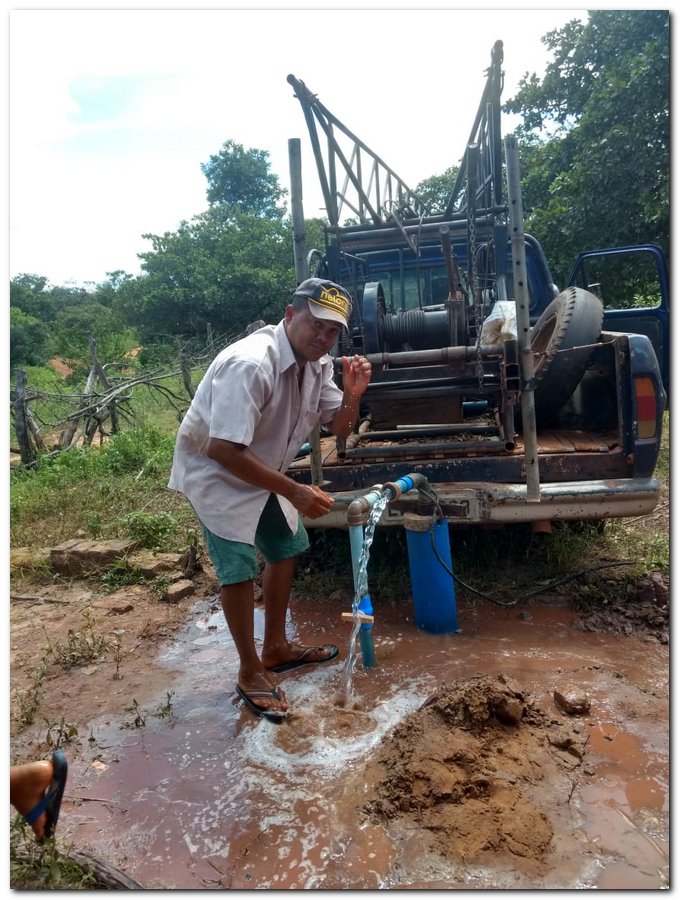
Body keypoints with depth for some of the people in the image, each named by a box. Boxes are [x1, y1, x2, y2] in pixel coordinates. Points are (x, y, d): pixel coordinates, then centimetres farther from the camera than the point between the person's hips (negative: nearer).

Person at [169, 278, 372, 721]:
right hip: (214, 470, -8)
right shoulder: (249, 364, -34)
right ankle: (251, 673, 9)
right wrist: (295, 491, -35)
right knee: (239, 566, -11)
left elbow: (340, 428, 1)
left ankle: (276, 648, 33)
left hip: (262, 471, 9)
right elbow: (223, 449, -37)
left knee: (286, 549, 15)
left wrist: (353, 394, -22)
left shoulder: (318, 364, -7)